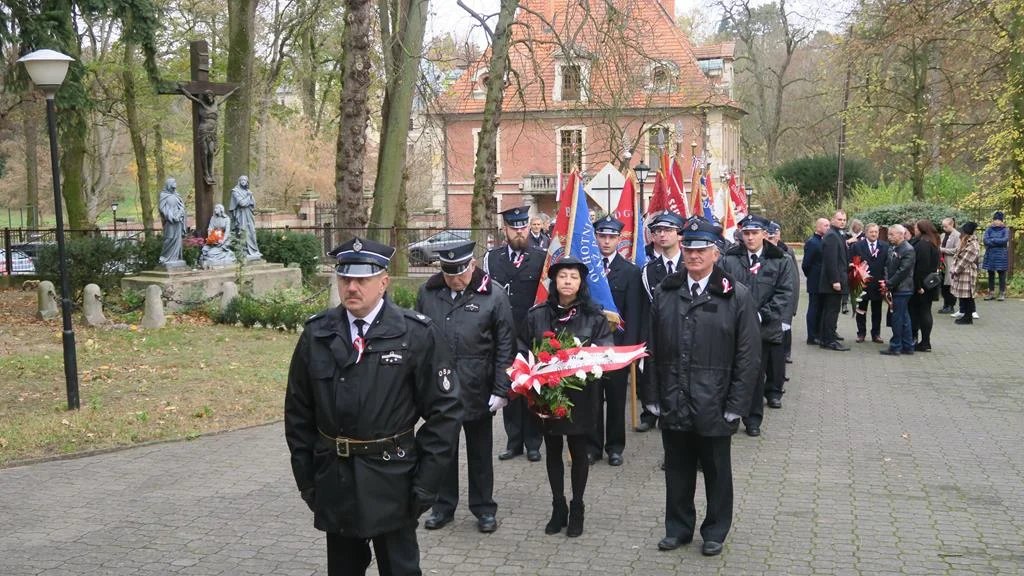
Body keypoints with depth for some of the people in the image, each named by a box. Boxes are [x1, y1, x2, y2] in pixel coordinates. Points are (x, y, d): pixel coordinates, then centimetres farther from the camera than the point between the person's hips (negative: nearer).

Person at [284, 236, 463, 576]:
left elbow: (444, 410, -7)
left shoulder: (418, 335, -8)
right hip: (334, 482, 3)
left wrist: (426, 483, -10)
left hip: (392, 484, -3)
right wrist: (305, 478, 5)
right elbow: (298, 412, 7)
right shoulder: (316, 335, 1)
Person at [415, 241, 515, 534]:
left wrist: (501, 390, -9)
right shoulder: (428, 292, 0)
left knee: (480, 452, 12)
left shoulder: (493, 296, -8)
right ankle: (443, 506, 29)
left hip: (476, 390, -2)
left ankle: (484, 508, 26)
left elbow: (505, 347, -6)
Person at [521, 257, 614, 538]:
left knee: (579, 451, 9)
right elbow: (522, 349, 6)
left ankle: (577, 509, 23)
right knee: (553, 450, 12)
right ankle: (558, 508, 24)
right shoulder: (537, 314, 1)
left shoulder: (594, 316, -4)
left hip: (581, 394, -2)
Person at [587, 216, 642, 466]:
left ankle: (615, 446, 20)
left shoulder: (630, 271, 0)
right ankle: (592, 445, 18)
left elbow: (633, 314, -3)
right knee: (592, 397, 7)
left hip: (617, 344, -1)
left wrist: (628, 347, -10)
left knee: (616, 398, 8)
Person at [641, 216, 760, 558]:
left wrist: (736, 406, -9)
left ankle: (715, 532, 28)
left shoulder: (737, 296, -6)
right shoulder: (665, 292, 4)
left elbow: (748, 357, -6)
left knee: (716, 472, 12)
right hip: (672, 404, 3)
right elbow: (653, 350, 6)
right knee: (677, 470, 14)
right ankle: (678, 527, 30)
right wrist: (652, 396, 3)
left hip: (714, 406, -3)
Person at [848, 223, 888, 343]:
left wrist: (885, 280, -11)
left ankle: (876, 334, 17)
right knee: (861, 310, 8)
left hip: (878, 284, 1)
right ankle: (861, 333, 17)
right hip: (862, 284, -1)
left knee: (877, 311, 9)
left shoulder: (885, 247, 3)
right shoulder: (857, 246, -1)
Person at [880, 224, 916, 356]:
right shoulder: (892, 248, 11)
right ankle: (908, 346, 20)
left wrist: (889, 284, -16)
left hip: (902, 289, -8)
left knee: (898, 317, -4)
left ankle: (895, 347, 3)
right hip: (895, 288, 9)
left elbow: (902, 271, -19)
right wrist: (886, 281, 1)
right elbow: (888, 266, 15)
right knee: (904, 318, 13)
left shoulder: (908, 250, -14)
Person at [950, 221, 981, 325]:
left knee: (966, 297, -4)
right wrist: (953, 270, 7)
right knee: (964, 297, 14)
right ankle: (965, 315, 21)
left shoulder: (972, 246, -18)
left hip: (966, 274, -10)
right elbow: (957, 256, 16)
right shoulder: (965, 243, 14)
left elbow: (964, 262, -19)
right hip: (962, 274, 10)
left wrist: (954, 271, -11)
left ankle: (968, 317, 3)